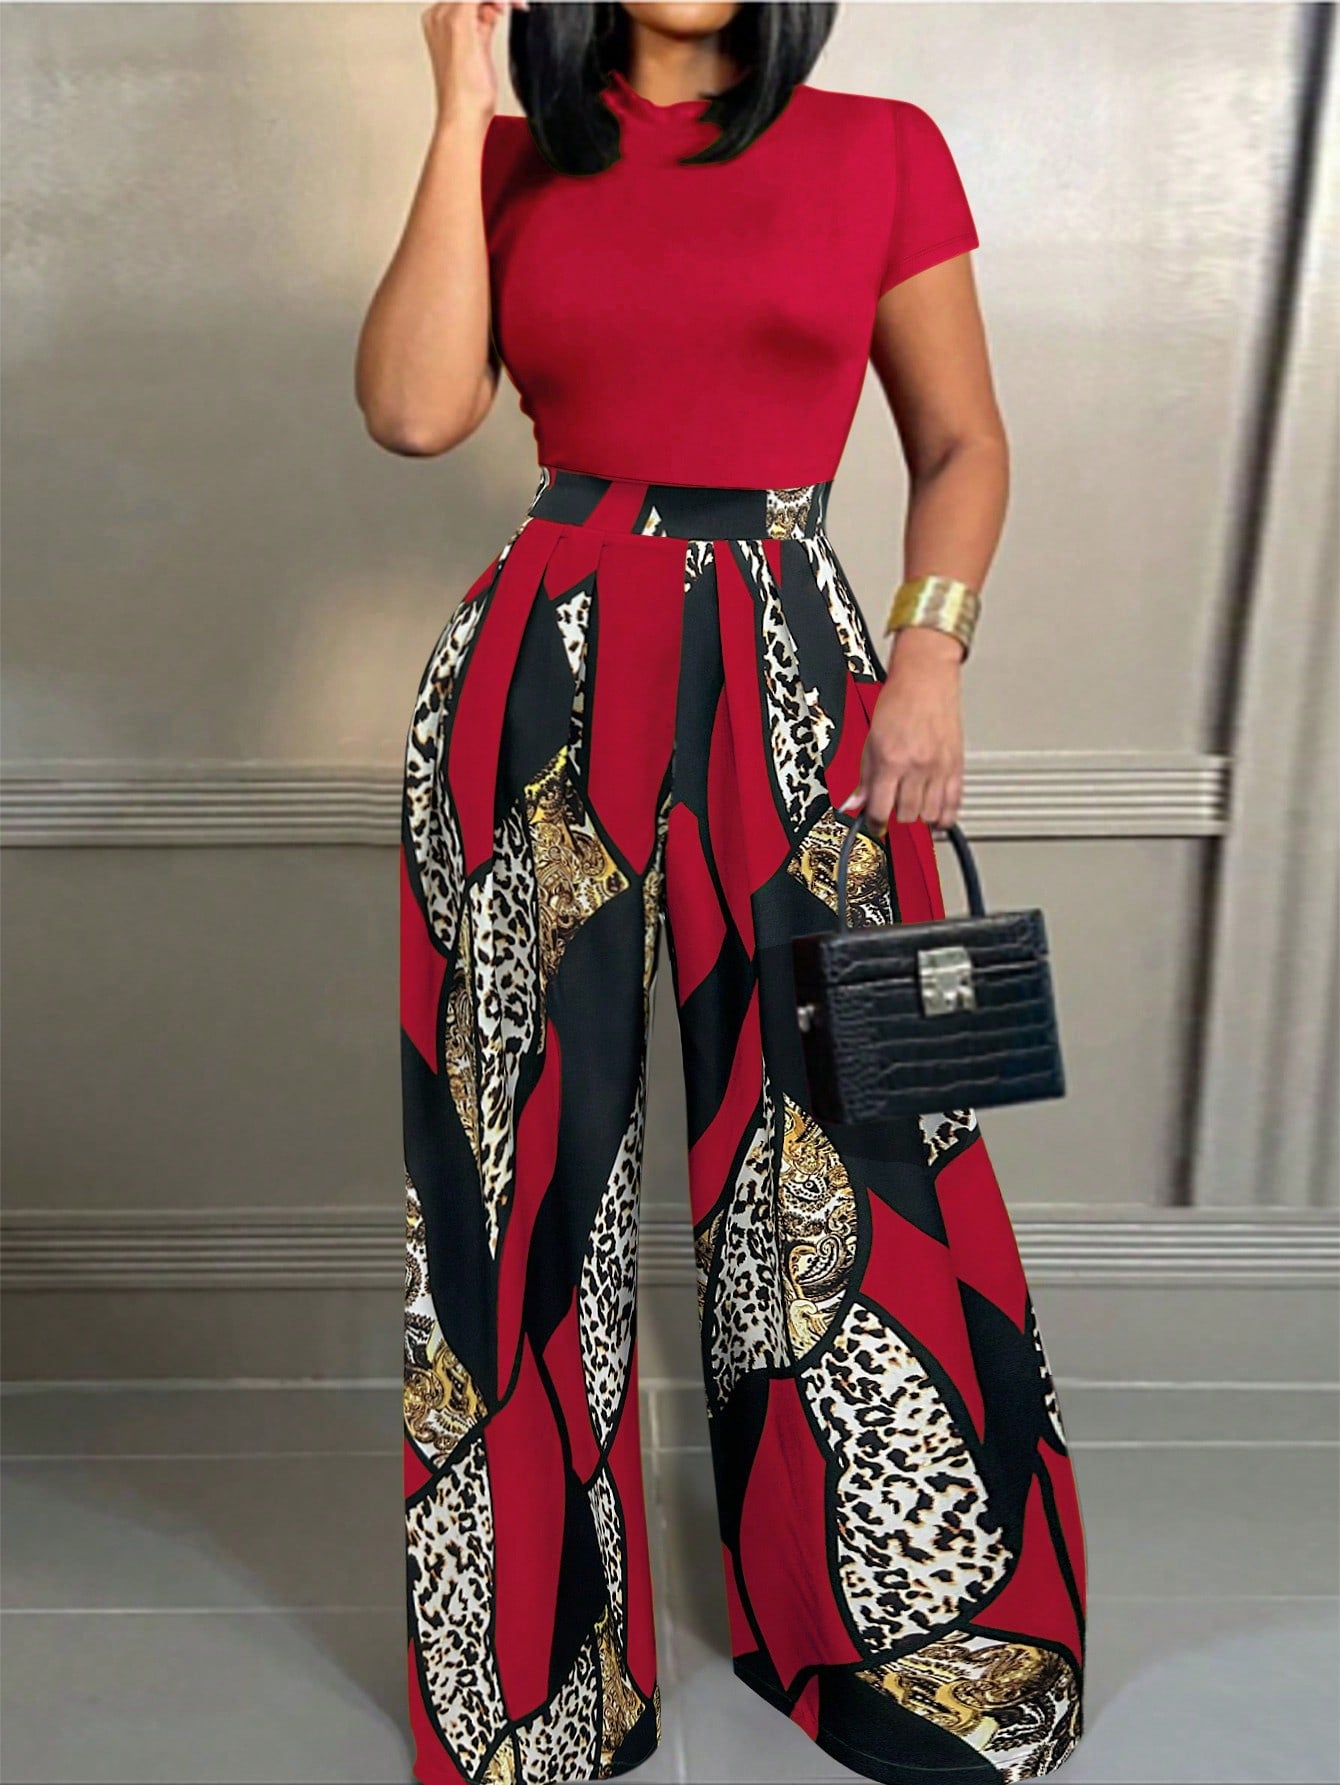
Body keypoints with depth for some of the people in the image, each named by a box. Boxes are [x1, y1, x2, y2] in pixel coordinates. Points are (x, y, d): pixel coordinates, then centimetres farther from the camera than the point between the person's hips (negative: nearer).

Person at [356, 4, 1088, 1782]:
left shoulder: (881, 149, 10)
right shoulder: (516, 162, 12)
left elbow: (961, 443, 11)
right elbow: (416, 405, -4)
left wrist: (932, 656, -5)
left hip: (793, 683, 0)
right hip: (542, 678, 1)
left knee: (839, 1153, 3)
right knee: (532, 1156, 6)